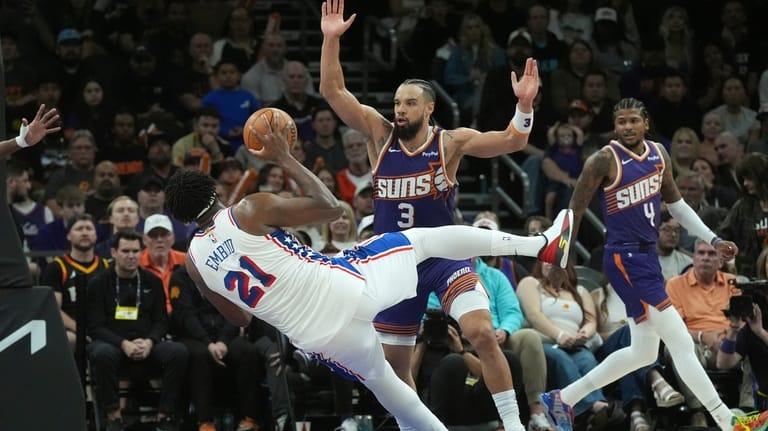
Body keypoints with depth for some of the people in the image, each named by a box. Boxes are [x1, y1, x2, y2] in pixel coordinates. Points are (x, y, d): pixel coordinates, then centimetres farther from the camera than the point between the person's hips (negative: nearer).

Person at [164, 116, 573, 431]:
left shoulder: (194, 261, 6)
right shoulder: (251, 210, -9)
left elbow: (239, 318, 19)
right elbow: (329, 207, -2)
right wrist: (284, 158, 5)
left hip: (319, 338, 4)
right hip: (347, 287, -4)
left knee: (383, 383, 30)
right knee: (421, 238, 16)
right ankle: (543, 244, 21)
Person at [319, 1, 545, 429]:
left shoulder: (451, 142, -8)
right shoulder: (380, 134, -1)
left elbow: (511, 142, -18)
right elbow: (332, 90, -6)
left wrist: (524, 107, -37)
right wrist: (332, 39, -18)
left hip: (445, 255, -4)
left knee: (483, 333, -23)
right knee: (395, 359, 9)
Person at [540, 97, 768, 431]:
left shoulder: (658, 155, 7)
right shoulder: (604, 161, -13)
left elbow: (675, 204, 19)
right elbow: (575, 211, -7)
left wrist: (713, 240, 13)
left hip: (648, 256, 9)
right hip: (624, 258, -9)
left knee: (643, 352, 16)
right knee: (681, 343, -12)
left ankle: (562, 399, 26)